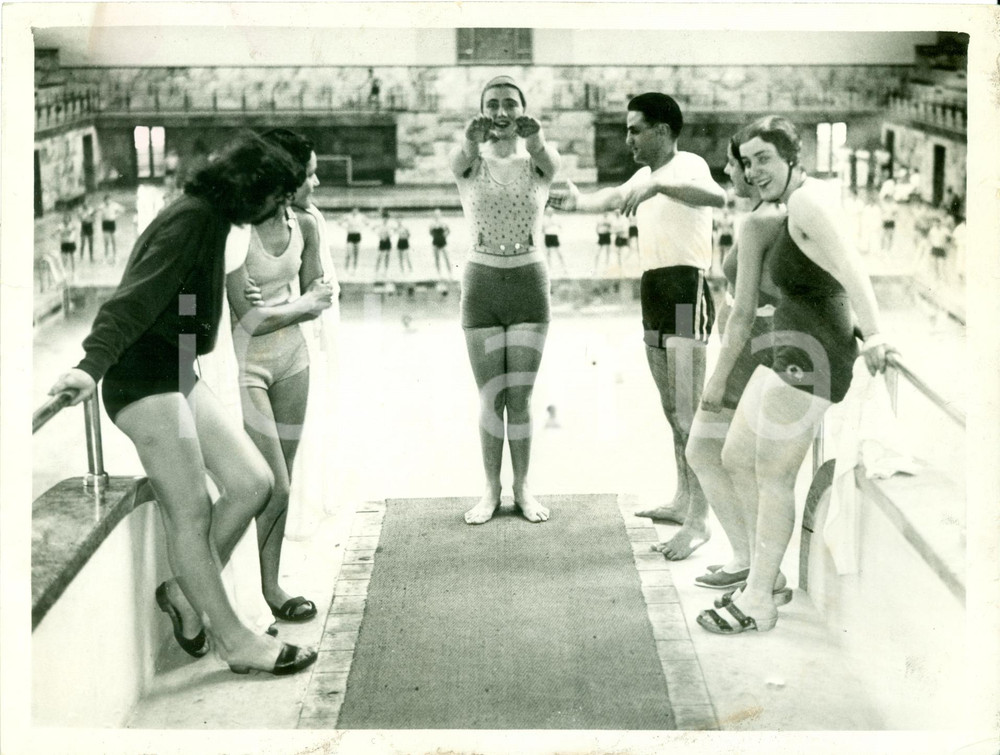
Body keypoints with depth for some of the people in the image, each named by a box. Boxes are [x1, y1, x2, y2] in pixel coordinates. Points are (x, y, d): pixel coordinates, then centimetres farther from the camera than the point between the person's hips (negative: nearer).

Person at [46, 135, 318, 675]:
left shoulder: (211, 220, 18)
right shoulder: (192, 220, -14)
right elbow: (137, 295, -27)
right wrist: (93, 364, -39)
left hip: (175, 372, 10)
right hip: (143, 374, -10)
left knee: (252, 482, 3)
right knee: (191, 512, -5)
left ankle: (185, 590, 18)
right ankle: (234, 640, 3)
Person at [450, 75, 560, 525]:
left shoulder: (536, 161, 0)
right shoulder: (471, 162, -1)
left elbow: (551, 162, -25)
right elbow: (458, 160, -26)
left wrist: (535, 139, -50)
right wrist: (470, 140, -51)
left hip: (529, 283, 0)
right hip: (481, 282, 0)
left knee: (520, 397, 3)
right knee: (490, 398, 5)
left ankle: (523, 488, 16)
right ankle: (491, 490, 16)